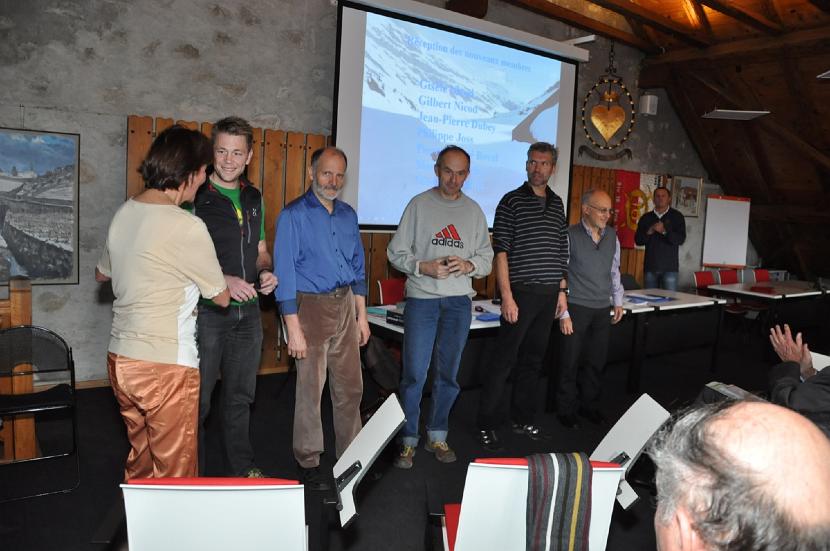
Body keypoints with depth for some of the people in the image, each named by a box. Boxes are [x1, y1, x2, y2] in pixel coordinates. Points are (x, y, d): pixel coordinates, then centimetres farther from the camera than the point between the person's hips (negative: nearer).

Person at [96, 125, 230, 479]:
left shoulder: (123, 214, 6)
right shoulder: (187, 227, -18)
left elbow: (102, 273, 24)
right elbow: (221, 298, -6)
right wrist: (220, 281, 14)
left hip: (120, 357, 8)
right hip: (165, 364, -8)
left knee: (141, 460, 23)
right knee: (175, 473, 6)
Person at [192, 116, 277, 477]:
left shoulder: (254, 199, 10)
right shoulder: (194, 197, -9)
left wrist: (265, 272, -3)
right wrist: (223, 281, -23)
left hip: (248, 312, 6)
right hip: (206, 312, -5)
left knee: (240, 397, 18)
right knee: (197, 400, 6)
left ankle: (242, 469, 33)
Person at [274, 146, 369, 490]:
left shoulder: (348, 215, 10)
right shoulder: (294, 214, -8)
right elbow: (285, 272, -11)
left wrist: (362, 314, 12)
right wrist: (293, 328, -15)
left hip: (345, 305, 6)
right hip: (312, 306, -5)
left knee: (350, 387, 13)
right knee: (310, 389, 3)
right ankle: (308, 462, 20)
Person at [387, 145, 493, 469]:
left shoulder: (474, 211, 10)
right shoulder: (419, 205, 2)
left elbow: (487, 258, 10)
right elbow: (396, 252, 0)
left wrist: (468, 265, -11)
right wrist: (424, 267, -16)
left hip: (459, 302, 3)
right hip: (421, 299, -3)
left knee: (448, 374, 11)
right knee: (414, 374, -3)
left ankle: (437, 436, 26)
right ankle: (408, 441, 12)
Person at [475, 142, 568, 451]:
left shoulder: (557, 204, 14)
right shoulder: (512, 201, -4)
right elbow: (501, 252, -9)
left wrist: (562, 291, 13)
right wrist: (507, 296, -16)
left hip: (549, 294, 6)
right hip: (521, 292, -6)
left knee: (533, 359, 13)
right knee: (505, 360, -3)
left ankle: (524, 419, 26)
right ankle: (488, 425, 7)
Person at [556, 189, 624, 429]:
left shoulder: (612, 236, 7)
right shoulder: (570, 235, -10)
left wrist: (618, 301, 17)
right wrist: (563, 313, -12)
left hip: (603, 309, 5)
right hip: (577, 308, -5)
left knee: (596, 361, 13)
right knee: (571, 362, 3)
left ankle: (589, 405, 29)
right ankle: (566, 410, 18)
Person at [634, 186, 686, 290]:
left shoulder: (676, 216, 3)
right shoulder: (646, 218, 11)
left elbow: (681, 239, -7)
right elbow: (638, 240, 5)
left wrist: (664, 232, -21)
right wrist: (649, 232, -14)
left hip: (669, 267, -2)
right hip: (650, 266, 3)